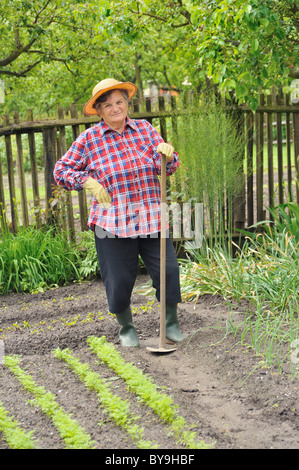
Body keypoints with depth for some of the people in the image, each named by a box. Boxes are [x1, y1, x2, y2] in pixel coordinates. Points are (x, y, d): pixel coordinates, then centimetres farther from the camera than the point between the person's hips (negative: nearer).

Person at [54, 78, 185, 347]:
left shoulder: (144, 129, 9)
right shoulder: (89, 139, 1)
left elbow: (166, 168, 5)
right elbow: (62, 170, 5)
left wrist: (168, 155, -17)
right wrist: (88, 182, -11)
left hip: (151, 219, 2)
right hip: (113, 222, -2)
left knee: (168, 270, -2)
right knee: (120, 280, 4)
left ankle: (172, 325, 20)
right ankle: (126, 329, 29)